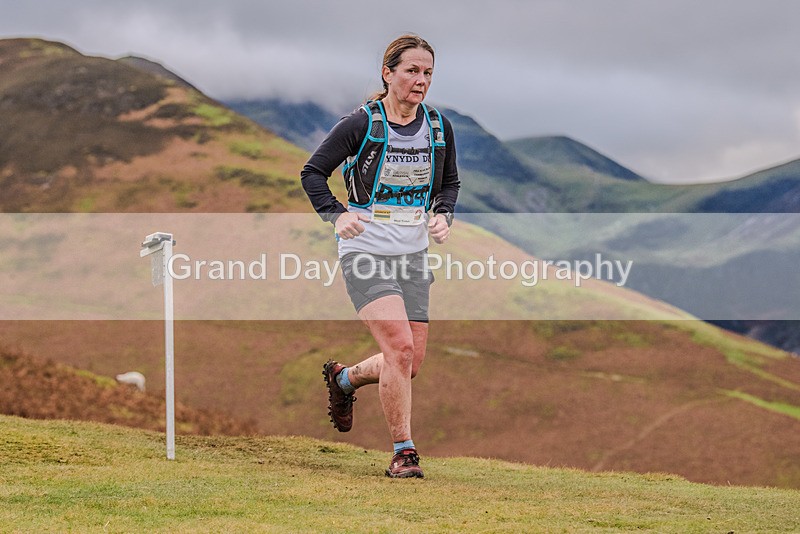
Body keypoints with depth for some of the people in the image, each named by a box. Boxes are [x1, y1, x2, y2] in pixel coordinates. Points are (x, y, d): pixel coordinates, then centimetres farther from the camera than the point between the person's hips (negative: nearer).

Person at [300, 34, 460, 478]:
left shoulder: (439, 126, 4)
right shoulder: (360, 124, -10)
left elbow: (450, 182, 18)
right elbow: (312, 173, -2)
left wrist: (443, 215, -2)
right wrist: (337, 216, -17)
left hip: (413, 254, 6)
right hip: (365, 253, -6)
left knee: (411, 365, 5)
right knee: (400, 347, -20)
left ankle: (345, 378, 35)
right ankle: (403, 453, -9)